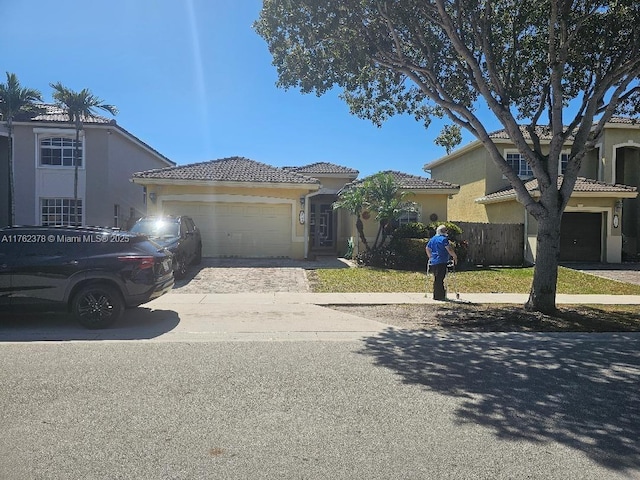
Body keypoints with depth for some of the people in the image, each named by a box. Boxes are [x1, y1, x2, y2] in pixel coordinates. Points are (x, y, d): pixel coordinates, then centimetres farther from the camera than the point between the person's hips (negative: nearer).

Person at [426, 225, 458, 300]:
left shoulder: (432, 239, 14)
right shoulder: (444, 239, -10)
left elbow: (427, 248, 18)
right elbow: (449, 249, -16)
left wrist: (430, 257, 28)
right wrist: (455, 256, -3)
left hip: (433, 262, 8)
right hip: (441, 262, -8)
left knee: (437, 279, 15)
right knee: (439, 279, -5)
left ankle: (437, 295, 21)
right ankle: (438, 296, -3)